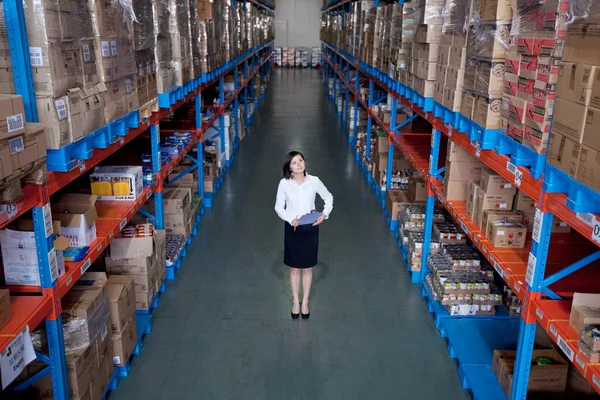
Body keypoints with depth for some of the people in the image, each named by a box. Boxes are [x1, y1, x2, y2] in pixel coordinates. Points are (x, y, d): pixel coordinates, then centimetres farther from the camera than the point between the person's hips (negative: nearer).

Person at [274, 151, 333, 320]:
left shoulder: (314, 181, -7)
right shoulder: (284, 183, -7)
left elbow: (328, 197, 7)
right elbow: (278, 207, -1)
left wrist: (325, 214, -7)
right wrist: (290, 218, -17)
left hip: (310, 228, 0)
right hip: (292, 228, 0)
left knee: (307, 268, 11)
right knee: (294, 268, 11)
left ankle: (305, 301, 28)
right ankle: (295, 301, 28)